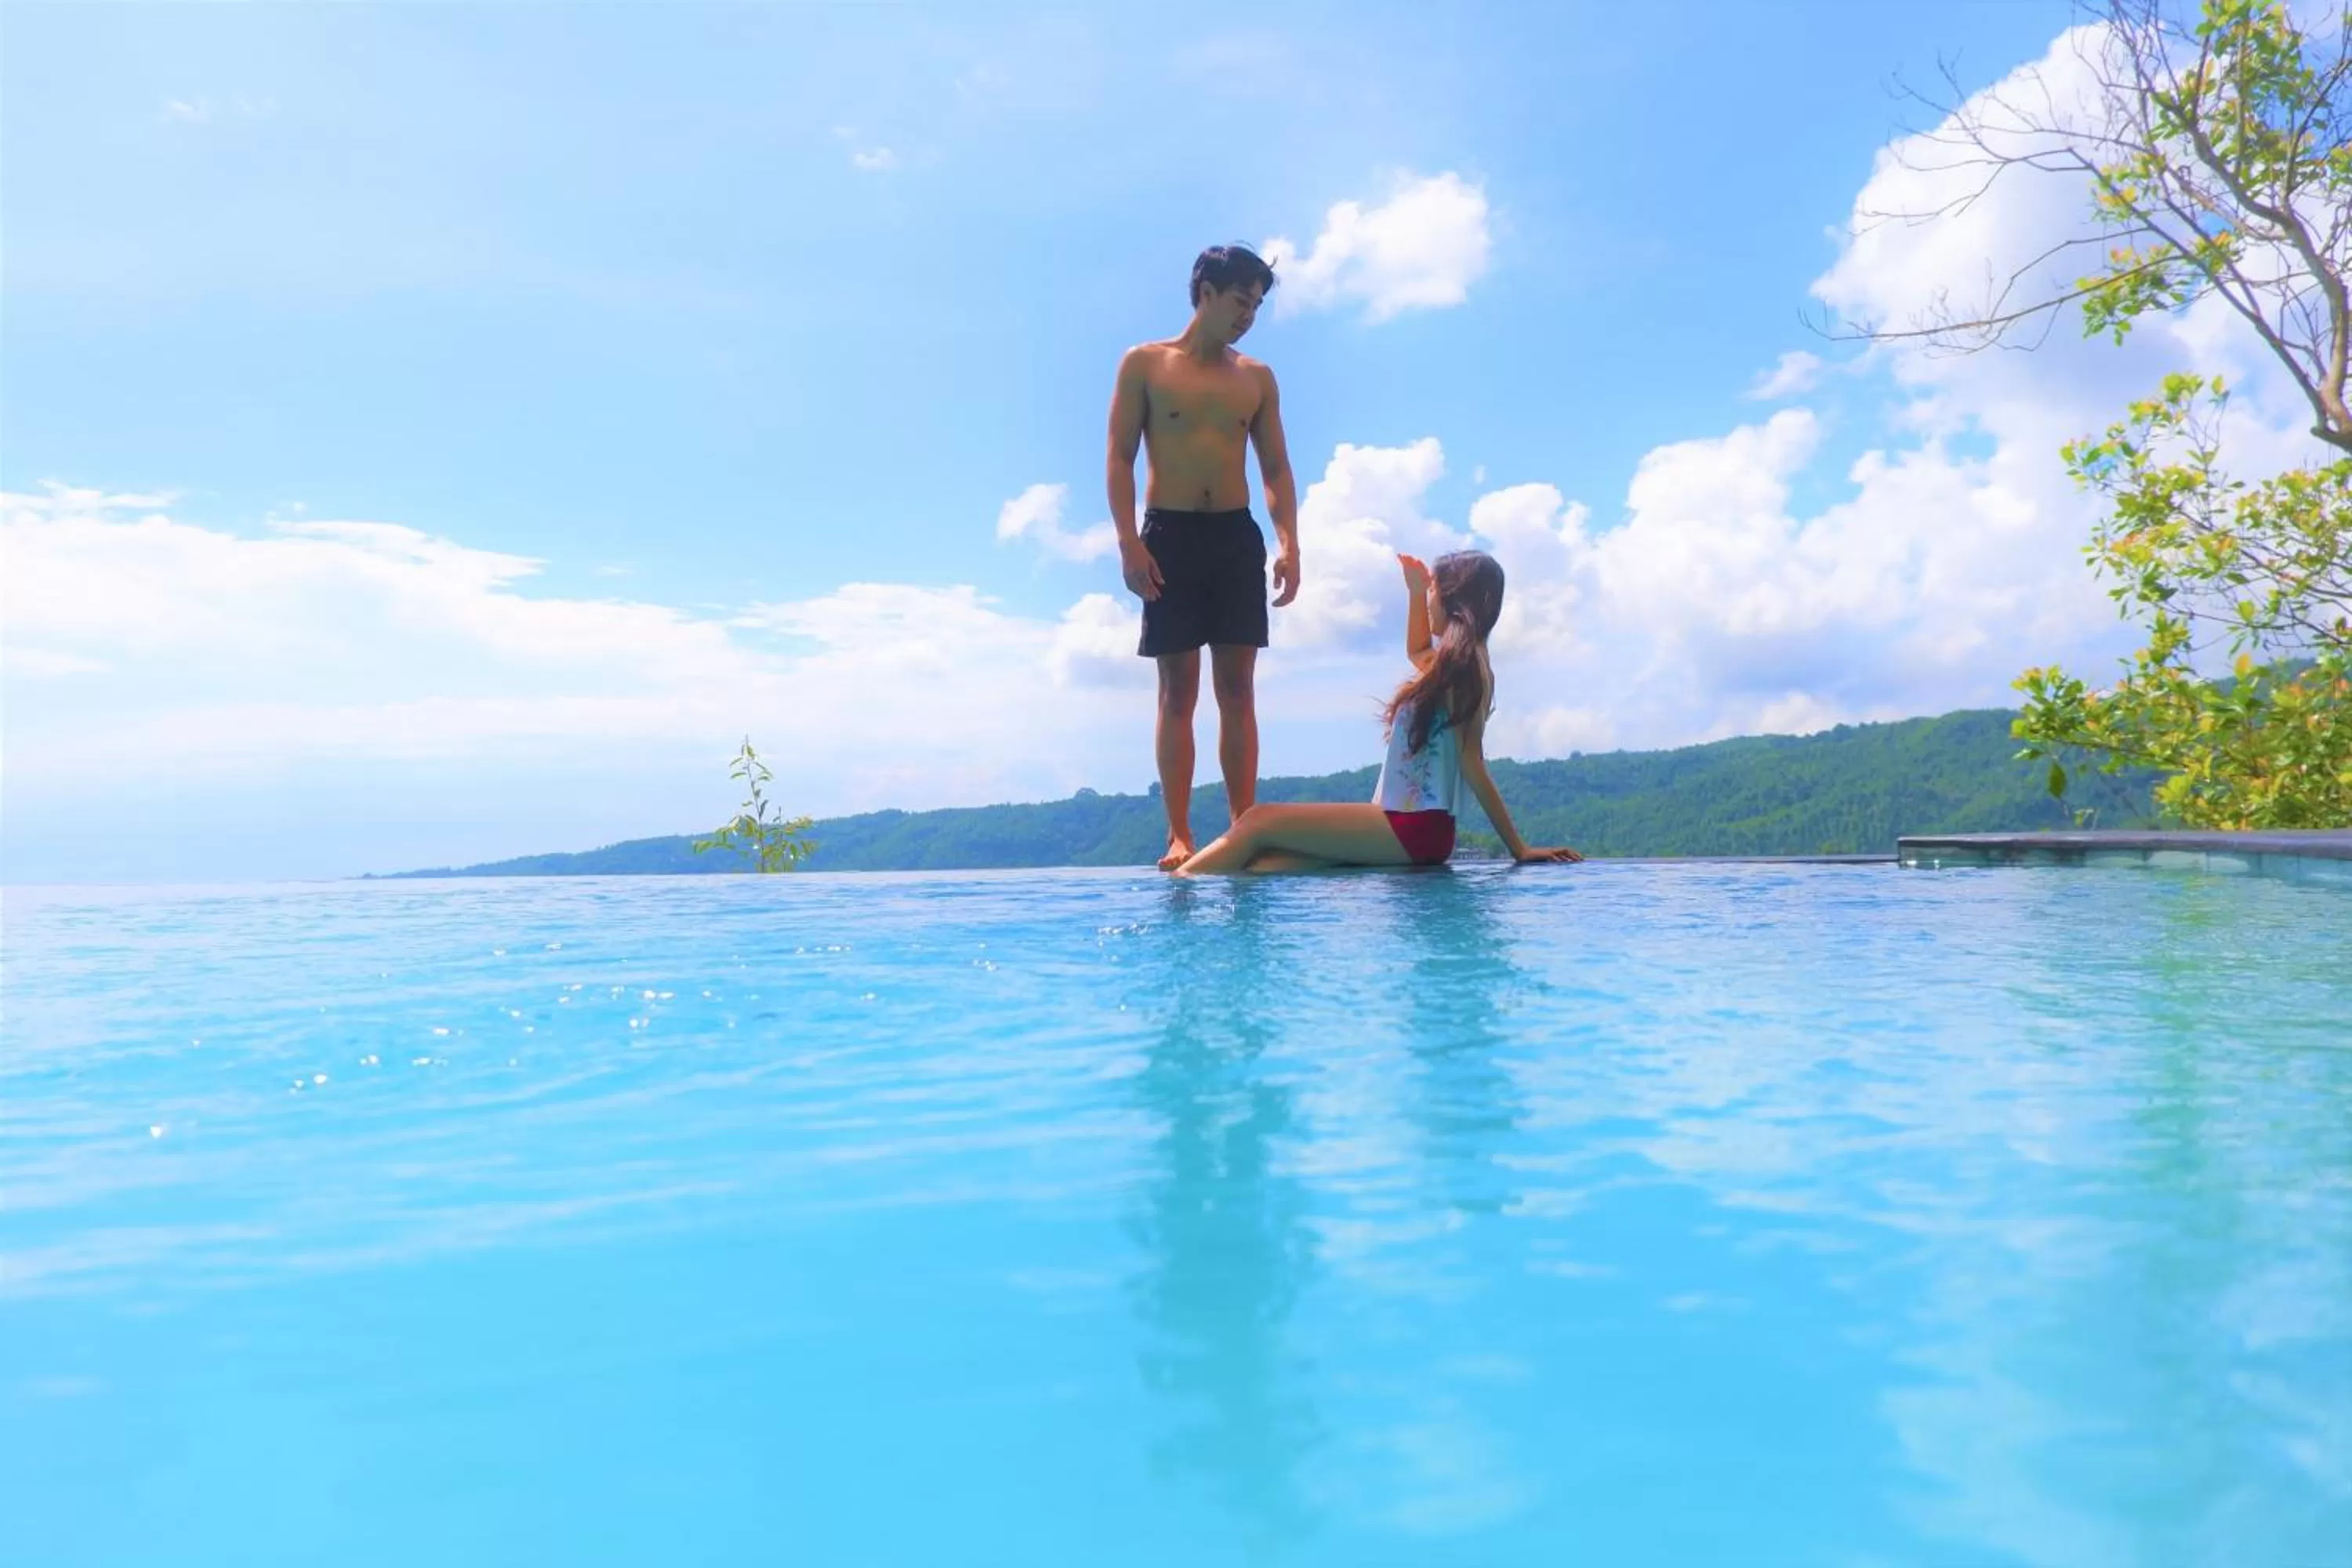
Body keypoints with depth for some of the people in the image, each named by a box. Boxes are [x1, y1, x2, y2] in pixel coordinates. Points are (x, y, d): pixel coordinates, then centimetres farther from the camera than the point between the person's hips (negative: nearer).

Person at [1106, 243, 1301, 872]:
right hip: (1170, 535, -3)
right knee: (1178, 690, -3)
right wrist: (1129, 542, -13)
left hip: (1237, 536, 3)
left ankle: (1243, 828, 4)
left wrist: (1289, 544, -2)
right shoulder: (1144, 364, 4)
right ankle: (1179, 836, -1)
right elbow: (1120, 459, -1)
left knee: (1237, 688, 1)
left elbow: (1277, 469, 12)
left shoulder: (1257, 378, 13)